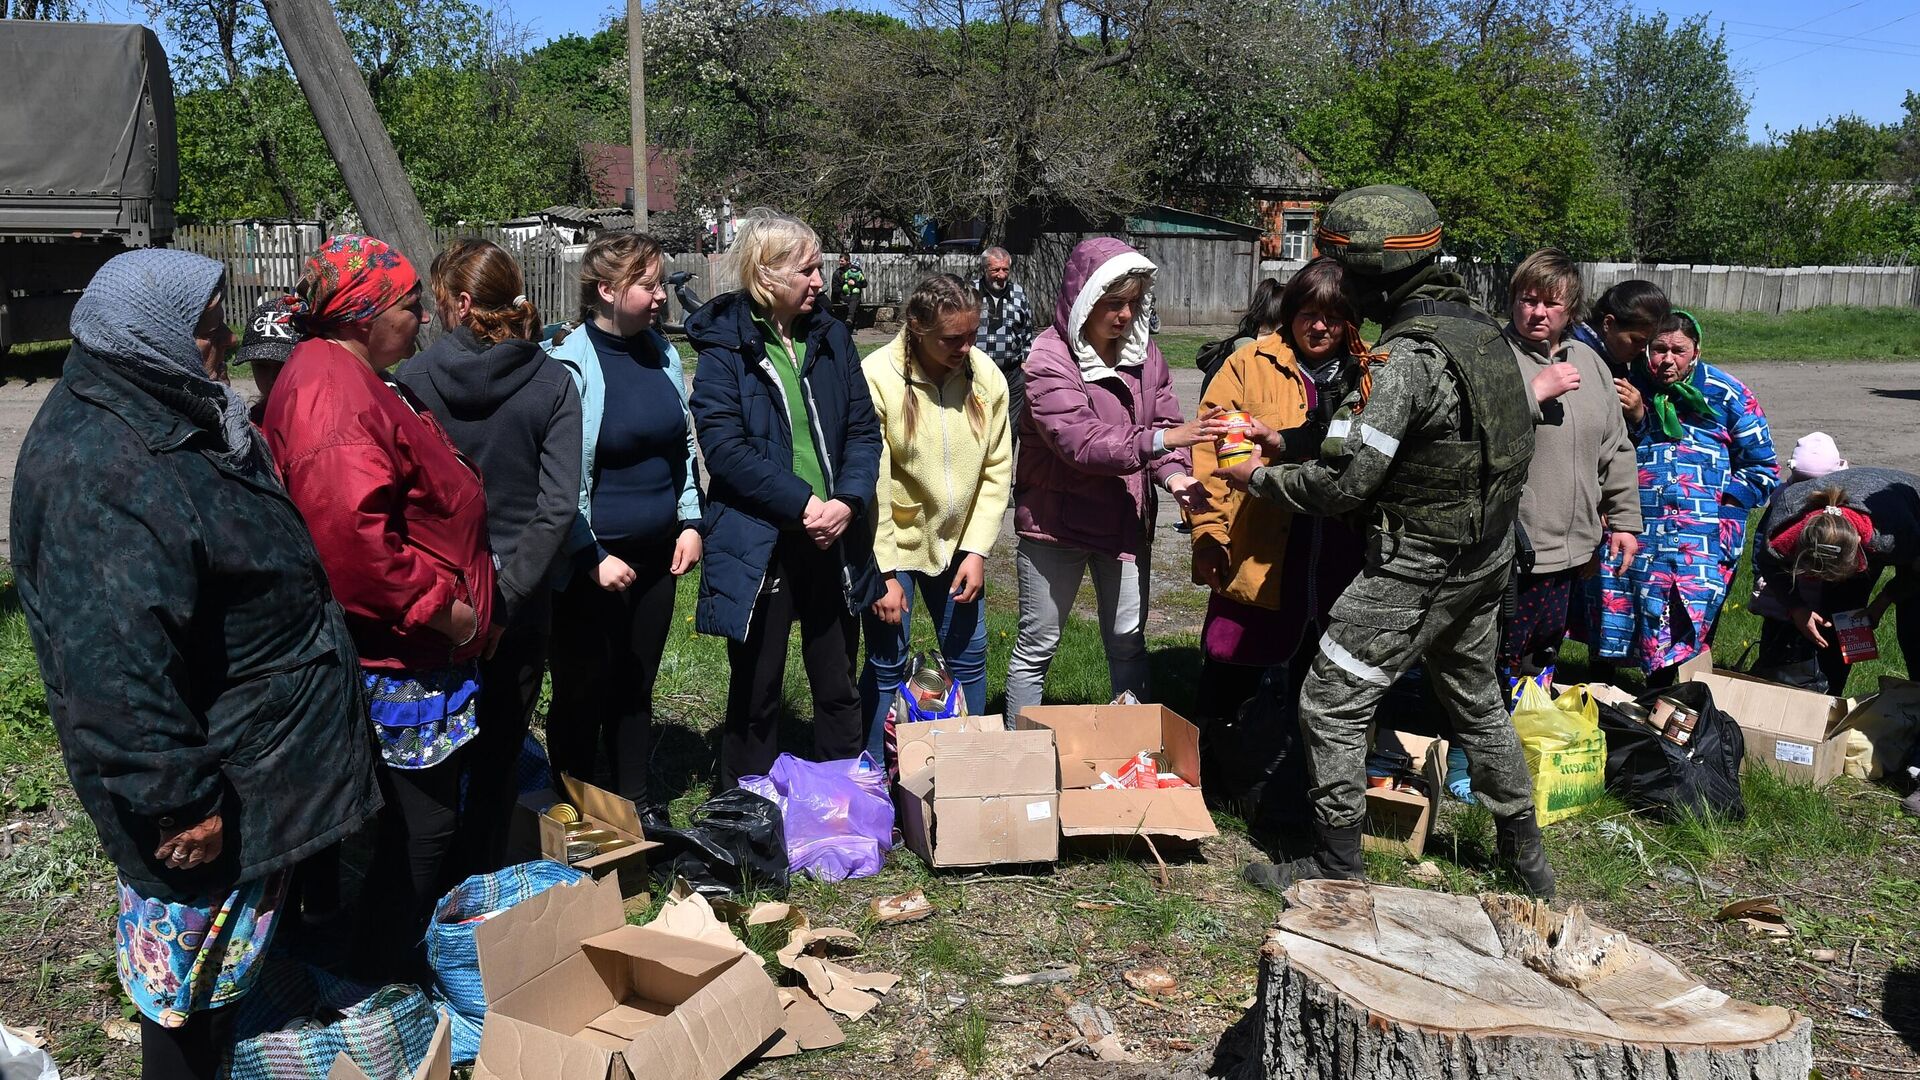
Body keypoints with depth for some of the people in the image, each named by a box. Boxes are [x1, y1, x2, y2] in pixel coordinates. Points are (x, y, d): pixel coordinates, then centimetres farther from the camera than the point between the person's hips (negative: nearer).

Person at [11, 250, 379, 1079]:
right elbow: (116, 663, -30)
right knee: (196, 968, 8)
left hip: (261, 758, 10)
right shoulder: (101, 468, -27)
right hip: (209, 778, -10)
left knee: (233, 946, 26)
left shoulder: (179, 421, 7)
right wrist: (174, 799, -26)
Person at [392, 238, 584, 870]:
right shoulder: (552, 384, -6)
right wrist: (505, 595, -14)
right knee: (497, 758, 14)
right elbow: (557, 507, -14)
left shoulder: (414, 379, -6)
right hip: (517, 604, 0)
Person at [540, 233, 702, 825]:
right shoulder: (571, 364, -14)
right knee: (584, 694, 6)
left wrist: (690, 522, 9)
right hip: (592, 565, -6)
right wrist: (594, 558, -16)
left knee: (636, 687, 17)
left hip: (656, 555, 6)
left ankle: (640, 806, 32)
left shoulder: (662, 353, 7)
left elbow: (684, 444, 17)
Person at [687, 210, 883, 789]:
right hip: (758, 544, -4)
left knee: (838, 687, 15)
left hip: (834, 540, 4)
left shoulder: (832, 336, 7)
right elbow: (723, 447, -16)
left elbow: (864, 429, 5)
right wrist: (802, 504, -20)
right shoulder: (724, 345, -7)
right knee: (755, 693, 9)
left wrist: (849, 501, -12)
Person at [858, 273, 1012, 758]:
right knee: (887, 663, 0)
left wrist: (977, 550, -5)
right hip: (892, 543, -4)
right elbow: (870, 486, -17)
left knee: (969, 658, 11)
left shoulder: (986, 376, -5)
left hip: (957, 542, 5)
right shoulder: (877, 377, -19)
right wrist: (884, 574, -16)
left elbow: (996, 471, 2)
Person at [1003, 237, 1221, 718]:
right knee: (1037, 646, 7)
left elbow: (1164, 421, 4)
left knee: (1129, 641, 15)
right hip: (1057, 520, -5)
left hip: (1127, 519, 5)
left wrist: (1174, 475, -18)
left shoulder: (1145, 354, 3)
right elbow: (1079, 442, -27)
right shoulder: (1050, 358, -17)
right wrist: (1161, 439, -34)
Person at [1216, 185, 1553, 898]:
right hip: (1488, 555, 9)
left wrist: (1259, 478, -7)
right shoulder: (1480, 327, 5)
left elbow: (1342, 484, -25)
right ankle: (1524, 851, 39)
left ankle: (1337, 866, 11)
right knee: (1475, 699, 25)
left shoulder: (1405, 357, -24)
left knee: (1331, 703, 2)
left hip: (1416, 565, -9)